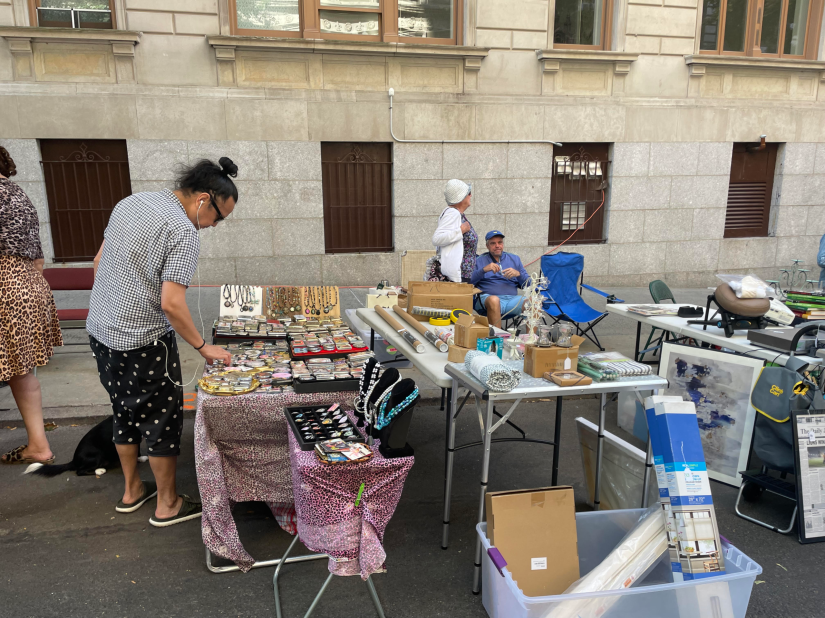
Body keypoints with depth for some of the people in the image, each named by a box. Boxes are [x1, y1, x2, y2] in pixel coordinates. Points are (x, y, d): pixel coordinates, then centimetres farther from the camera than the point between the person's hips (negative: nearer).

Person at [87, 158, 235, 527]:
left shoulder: (130, 202, 7)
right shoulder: (183, 232, -19)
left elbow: (99, 262, 14)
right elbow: (171, 303, -25)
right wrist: (203, 347, -15)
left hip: (100, 330, 9)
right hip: (142, 341, -9)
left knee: (125, 412, 21)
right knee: (162, 418, 7)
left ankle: (132, 490, 36)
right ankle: (168, 505, 21)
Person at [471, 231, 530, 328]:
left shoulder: (515, 259, 26)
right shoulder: (480, 260, 19)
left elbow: (528, 284, 20)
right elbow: (469, 281, 4)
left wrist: (518, 274, 0)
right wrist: (484, 270, -8)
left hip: (512, 298, 2)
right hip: (488, 297, -2)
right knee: (494, 300, -40)